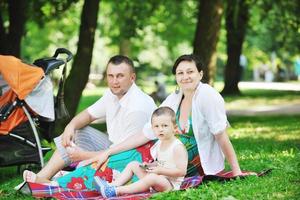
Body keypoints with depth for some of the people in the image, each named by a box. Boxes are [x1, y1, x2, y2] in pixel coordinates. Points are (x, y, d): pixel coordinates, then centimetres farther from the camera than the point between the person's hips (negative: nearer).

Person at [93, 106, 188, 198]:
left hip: (170, 184, -9)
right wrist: (150, 165, 4)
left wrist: (160, 170, -23)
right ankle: (113, 185, -10)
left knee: (152, 177, -37)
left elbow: (182, 171, -21)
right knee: (133, 164, 8)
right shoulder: (158, 145, 10)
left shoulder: (178, 147, -15)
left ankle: (116, 191, -38)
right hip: (156, 182, 9)